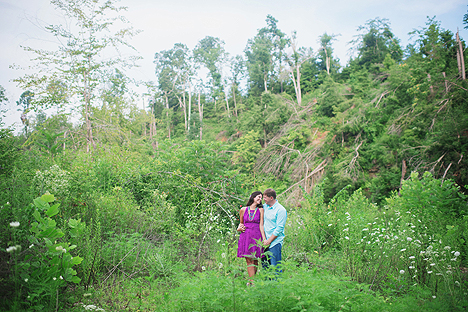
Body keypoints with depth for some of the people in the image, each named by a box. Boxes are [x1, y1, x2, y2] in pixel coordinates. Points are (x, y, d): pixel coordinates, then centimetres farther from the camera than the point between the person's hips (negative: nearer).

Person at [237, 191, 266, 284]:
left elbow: (261, 225, 0)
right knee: (249, 260, -3)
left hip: (256, 237, 0)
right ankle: (252, 282, -2)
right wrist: (239, 228, 0)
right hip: (246, 237, 0)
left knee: (255, 261, 3)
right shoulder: (243, 210, 7)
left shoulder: (260, 210, 4)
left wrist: (264, 239, -7)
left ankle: (251, 281, 17)